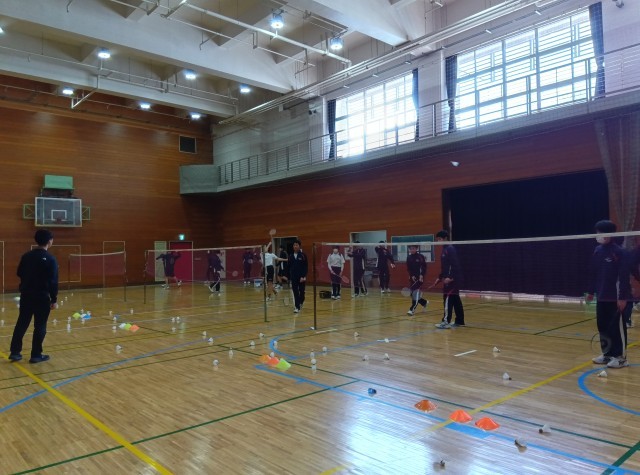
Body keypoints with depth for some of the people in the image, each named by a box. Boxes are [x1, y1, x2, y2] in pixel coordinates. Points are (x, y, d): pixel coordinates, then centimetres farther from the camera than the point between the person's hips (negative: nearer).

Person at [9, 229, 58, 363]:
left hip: (26, 295, 6)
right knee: (40, 326, 3)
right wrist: (54, 300, -10)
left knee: (21, 324, 15)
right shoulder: (50, 259, -14)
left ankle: (15, 352, 19)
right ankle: (36, 355, 8)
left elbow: (19, 274, 16)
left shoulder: (26, 256, 5)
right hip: (42, 297, -6)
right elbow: (53, 282, -15)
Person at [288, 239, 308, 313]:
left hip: (301, 277, -2)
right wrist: (289, 278, 7)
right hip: (293, 277, 2)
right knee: (295, 292, 0)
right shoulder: (291, 256, 4)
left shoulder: (303, 255, -6)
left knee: (301, 291, 10)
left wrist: (304, 276, -17)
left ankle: (301, 302, 37)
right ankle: (297, 307, 4)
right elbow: (289, 267, 8)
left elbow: (306, 267, -8)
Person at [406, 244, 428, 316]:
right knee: (412, 294, 8)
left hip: (419, 277, -5)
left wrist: (421, 275, -21)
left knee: (416, 293, -11)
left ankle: (412, 309, -11)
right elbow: (408, 269, 3)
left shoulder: (420, 256, -8)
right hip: (412, 277, 6)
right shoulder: (408, 257, 5)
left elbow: (424, 267, -9)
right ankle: (424, 302, 31)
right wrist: (412, 276, -12)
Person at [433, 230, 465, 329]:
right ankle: (460, 321, 19)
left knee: (448, 299, -10)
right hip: (448, 279, 10)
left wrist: (450, 277, -28)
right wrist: (440, 278, 21)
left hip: (452, 279, -10)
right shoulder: (444, 250, 15)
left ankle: (446, 321, -10)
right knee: (455, 300, 12)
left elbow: (455, 265, -21)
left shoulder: (450, 249, -13)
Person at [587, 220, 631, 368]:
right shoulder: (597, 251, 8)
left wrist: (623, 297, -17)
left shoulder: (619, 252, -13)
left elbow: (624, 276, -15)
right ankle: (608, 354, 25)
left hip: (615, 297, -7)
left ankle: (621, 357, 12)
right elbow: (593, 273, 15)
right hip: (602, 296, 7)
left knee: (617, 327, 1)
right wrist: (591, 291, 16)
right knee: (602, 326, 13)